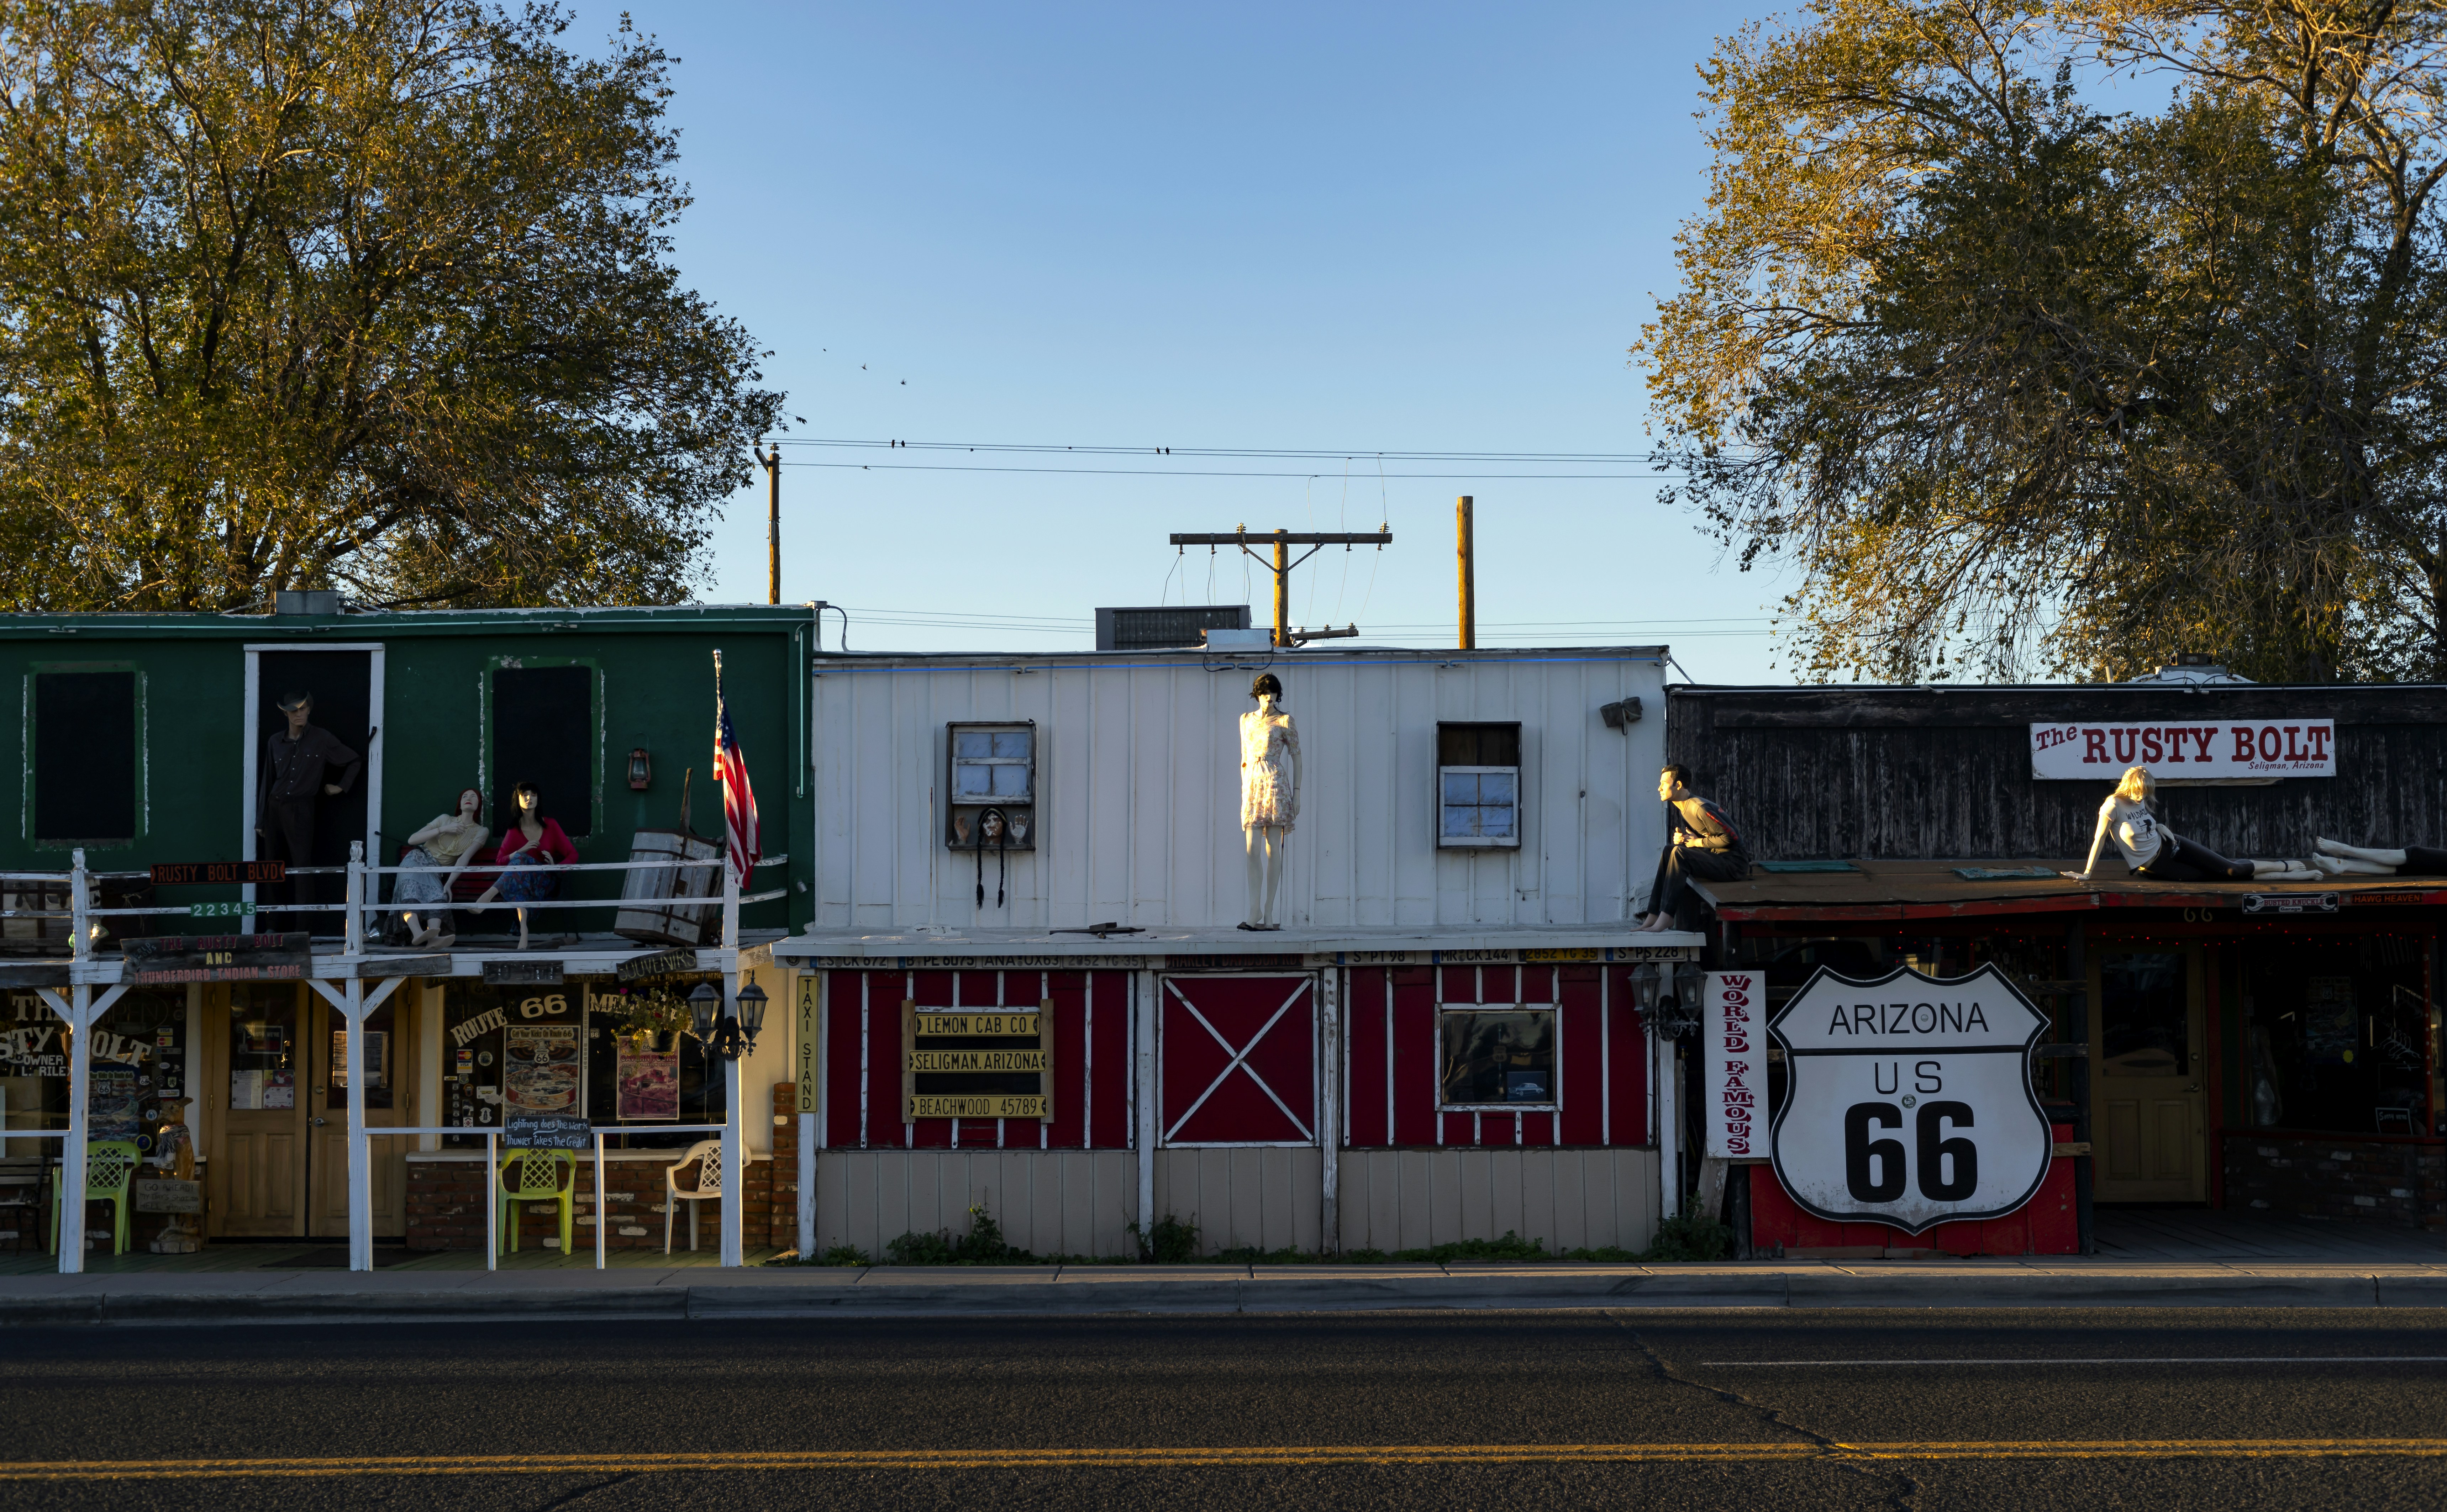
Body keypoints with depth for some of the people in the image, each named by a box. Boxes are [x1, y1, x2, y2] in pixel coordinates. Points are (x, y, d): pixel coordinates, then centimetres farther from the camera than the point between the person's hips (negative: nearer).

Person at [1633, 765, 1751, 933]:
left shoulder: (1699, 808, -20)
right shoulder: (1685, 807, 12)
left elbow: (1731, 837, -22)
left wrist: (1698, 842, -12)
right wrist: (1684, 839, -3)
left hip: (1734, 863, -10)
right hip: (1717, 858, 10)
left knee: (1679, 854, -25)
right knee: (1669, 850, 3)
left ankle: (1665, 918, -28)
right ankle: (1654, 915, -5)